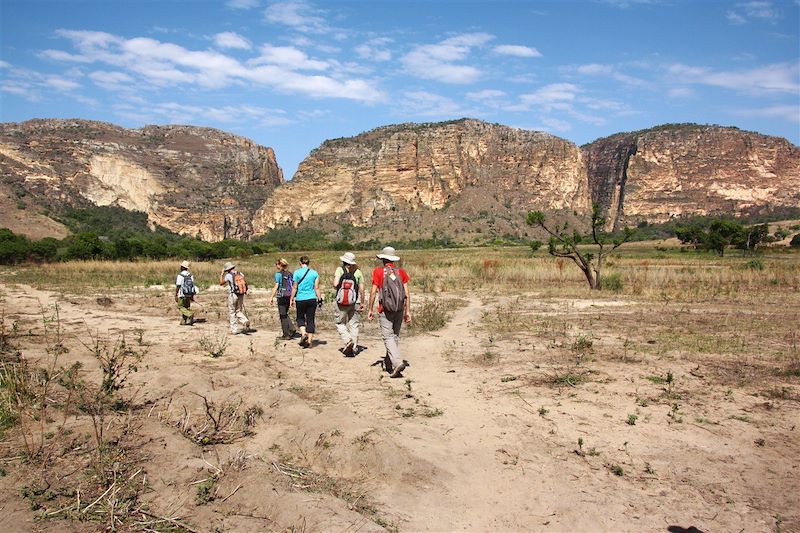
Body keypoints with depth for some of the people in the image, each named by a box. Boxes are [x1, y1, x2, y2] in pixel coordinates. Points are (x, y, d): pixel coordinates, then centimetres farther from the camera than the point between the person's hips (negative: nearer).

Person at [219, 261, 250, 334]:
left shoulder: (228, 275, -10)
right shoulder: (240, 274, 4)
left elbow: (221, 283, 4)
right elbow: (245, 284, 4)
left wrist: (222, 274, 11)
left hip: (233, 295, -5)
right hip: (241, 295, 5)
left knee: (232, 313, 7)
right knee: (239, 311, 17)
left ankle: (234, 330, 8)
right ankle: (245, 321, -9)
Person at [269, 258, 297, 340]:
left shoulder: (278, 274, -8)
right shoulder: (290, 274, 9)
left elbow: (276, 286, -11)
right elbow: (292, 286, 10)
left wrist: (271, 297, -7)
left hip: (282, 296, -6)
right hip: (289, 296, 6)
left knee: (283, 315, 3)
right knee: (285, 314, 19)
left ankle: (286, 335, 5)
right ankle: (291, 328, 2)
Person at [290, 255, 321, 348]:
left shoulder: (297, 273, -4)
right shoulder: (314, 273, 2)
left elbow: (294, 287, -2)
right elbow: (317, 288, 2)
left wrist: (291, 299, 7)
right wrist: (320, 299, 9)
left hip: (300, 299, -2)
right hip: (312, 299, 2)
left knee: (300, 318, 16)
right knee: (310, 320, 7)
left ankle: (303, 334, -7)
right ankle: (309, 341, 6)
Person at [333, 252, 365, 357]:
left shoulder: (340, 270, -5)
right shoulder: (358, 272, 1)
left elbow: (335, 284, -17)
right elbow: (361, 289, 0)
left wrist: (338, 288, 6)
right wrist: (362, 303, 9)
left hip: (341, 302, -2)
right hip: (355, 302, 2)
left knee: (339, 323, 12)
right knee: (353, 325, 9)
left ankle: (348, 341, -9)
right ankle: (352, 349, 11)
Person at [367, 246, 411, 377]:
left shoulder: (378, 271, -2)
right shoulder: (401, 272, 5)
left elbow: (373, 292, -4)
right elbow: (407, 294, 2)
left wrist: (370, 310, 3)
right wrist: (408, 311, 7)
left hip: (385, 310, -4)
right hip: (399, 310, 4)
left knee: (388, 336, -4)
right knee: (395, 335, 16)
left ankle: (397, 362, -21)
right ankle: (389, 362, 26)